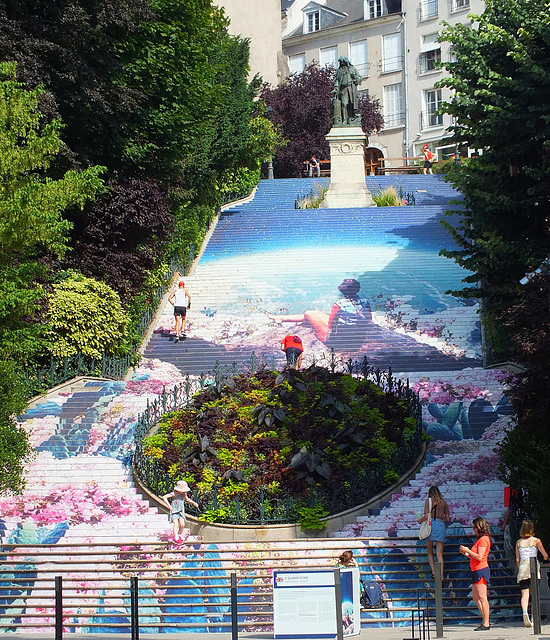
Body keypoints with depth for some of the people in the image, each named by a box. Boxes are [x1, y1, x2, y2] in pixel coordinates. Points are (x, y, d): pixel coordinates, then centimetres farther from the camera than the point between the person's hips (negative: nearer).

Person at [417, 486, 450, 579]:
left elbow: (427, 516, -7)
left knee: (430, 553, 11)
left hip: (431, 525, -2)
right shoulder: (444, 502, 12)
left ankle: (433, 572, -4)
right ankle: (441, 574, -12)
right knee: (439, 554, 2)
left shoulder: (428, 500, 3)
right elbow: (448, 519, 12)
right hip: (441, 525, 2)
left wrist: (420, 520, 13)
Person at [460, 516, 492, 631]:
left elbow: (479, 557, -20)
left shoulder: (484, 539, -12)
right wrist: (466, 554, 10)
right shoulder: (479, 539, 18)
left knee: (482, 598, -9)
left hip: (481, 570, -11)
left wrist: (468, 550, -12)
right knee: (476, 598, 14)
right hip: (476, 571, 11)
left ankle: (486, 624, -8)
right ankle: (485, 620, 19)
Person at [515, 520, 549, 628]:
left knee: (524, 594, -2)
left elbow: (517, 559, 10)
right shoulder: (536, 541, 3)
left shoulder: (519, 542, 10)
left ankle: (525, 612, -27)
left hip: (522, 567, 2)